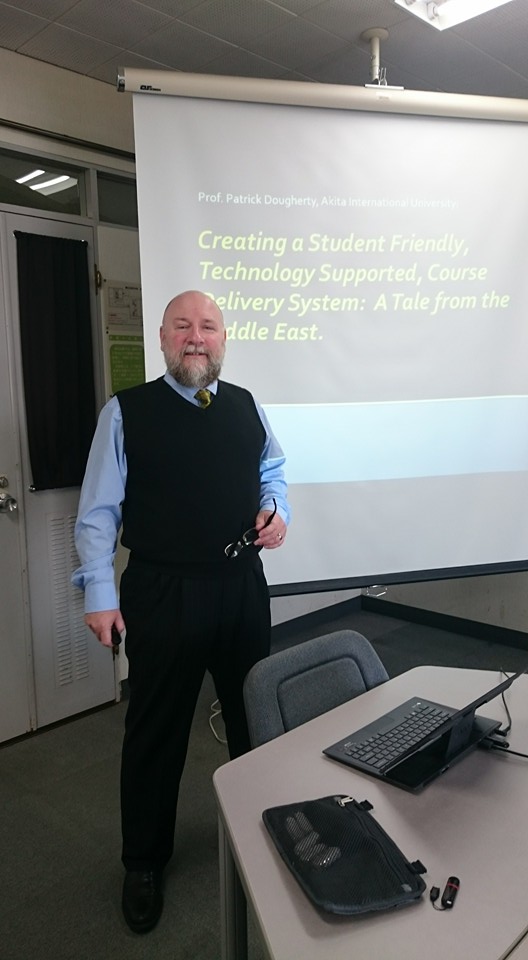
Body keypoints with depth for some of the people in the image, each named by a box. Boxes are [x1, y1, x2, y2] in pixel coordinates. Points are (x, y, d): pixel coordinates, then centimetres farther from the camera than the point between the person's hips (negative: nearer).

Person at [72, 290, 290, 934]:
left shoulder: (246, 406, 6)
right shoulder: (126, 412, -7)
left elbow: (272, 468, 19)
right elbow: (98, 512, -8)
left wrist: (277, 509, -2)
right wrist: (100, 592, -13)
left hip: (243, 586, 5)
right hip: (162, 593, -4)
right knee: (155, 730, 11)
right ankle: (144, 864, 34)